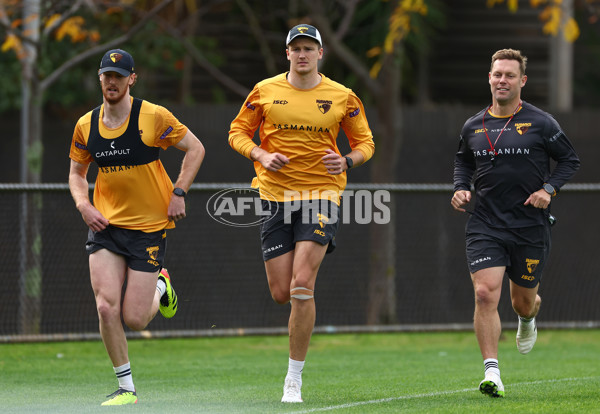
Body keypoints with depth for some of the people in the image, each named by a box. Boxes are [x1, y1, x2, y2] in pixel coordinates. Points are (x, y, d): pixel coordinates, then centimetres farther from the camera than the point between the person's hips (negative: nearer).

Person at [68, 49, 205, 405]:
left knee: (134, 319, -5)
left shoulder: (153, 117, -10)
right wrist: (84, 205, -3)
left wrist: (178, 193, -9)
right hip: (106, 225, 3)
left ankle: (160, 288, 32)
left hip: (150, 225, -3)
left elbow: (195, 148, 0)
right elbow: (77, 172, 16)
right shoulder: (86, 126, 2)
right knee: (106, 306, -13)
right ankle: (126, 387, 2)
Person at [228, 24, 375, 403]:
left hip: (322, 195, -2)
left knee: (301, 286, -16)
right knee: (282, 293, 0)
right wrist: (261, 155, -9)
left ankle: (294, 378, -8)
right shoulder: (265, 92, 4)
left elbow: (365, 142, 11)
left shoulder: (343, 98, 2)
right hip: (276, 196, 2)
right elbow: (238, 133, 11)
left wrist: (347, 162, -10)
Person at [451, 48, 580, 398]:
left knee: (523, 300, 12)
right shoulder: (473, 127, 6)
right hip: (485, 224, 1)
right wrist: (461, 188, 5)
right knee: (485, 294, -17)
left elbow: (570, 159, 4)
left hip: (530, 225, -1)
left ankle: (528, 318, 52)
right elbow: (464, 161, 23)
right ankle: (492, 371, -17)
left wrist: (549, 189, -10)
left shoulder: (541, 123, -3)